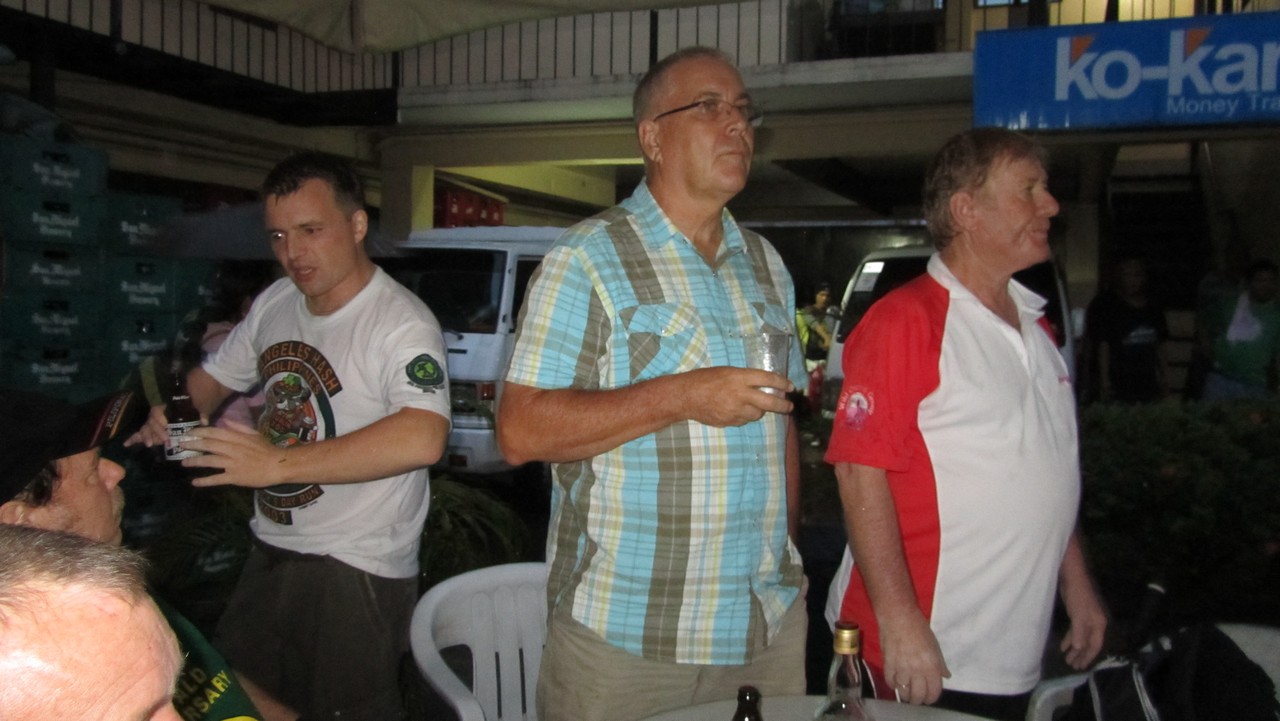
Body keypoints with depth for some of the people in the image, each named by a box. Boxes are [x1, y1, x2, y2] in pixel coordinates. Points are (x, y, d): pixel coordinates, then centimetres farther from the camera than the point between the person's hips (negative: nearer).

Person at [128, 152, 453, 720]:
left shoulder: (401, 323, -20)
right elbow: (215, 376, 19)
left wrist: (279, 463, -36)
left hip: (357, 568, -7)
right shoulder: (275, 303, 6)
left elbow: (422, 439, -36)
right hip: (270, 553, 8)